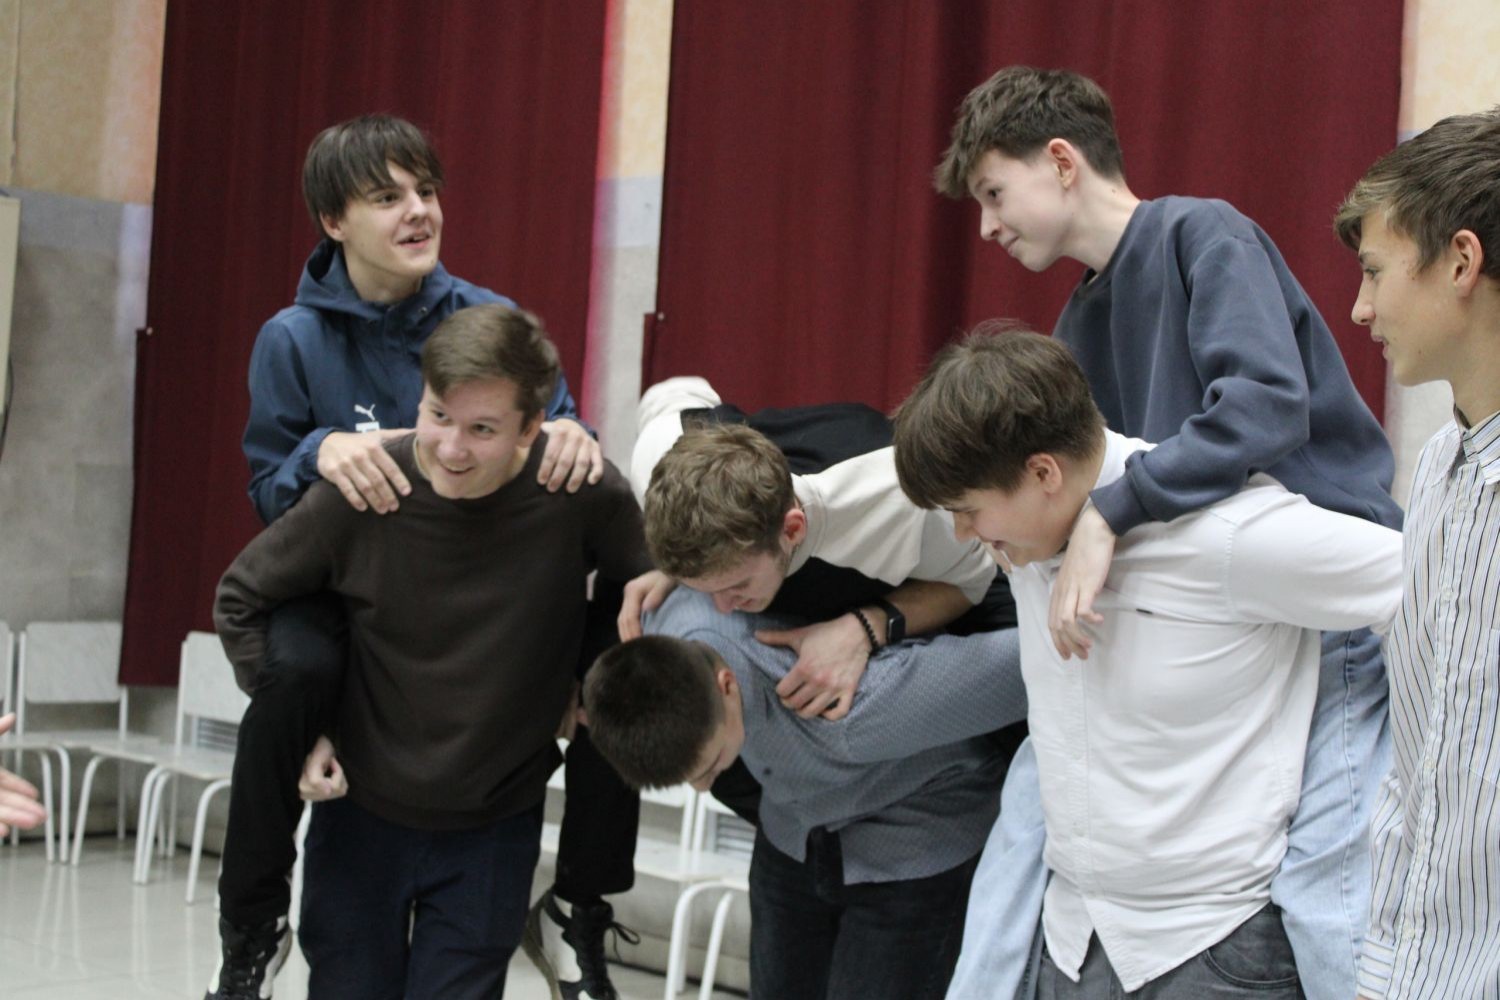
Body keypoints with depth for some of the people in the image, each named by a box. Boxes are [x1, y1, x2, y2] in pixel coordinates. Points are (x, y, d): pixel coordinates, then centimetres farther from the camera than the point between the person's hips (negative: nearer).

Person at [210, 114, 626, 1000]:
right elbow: (271, 494, -3)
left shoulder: (492, 320, -2)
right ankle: (252, 926, -13)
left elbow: (552, 426, -1)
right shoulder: (294, 340, -4)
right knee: (294, 669, -36)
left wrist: (573, 438, -26)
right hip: (342, 595, -2)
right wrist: (324, 451, -26)